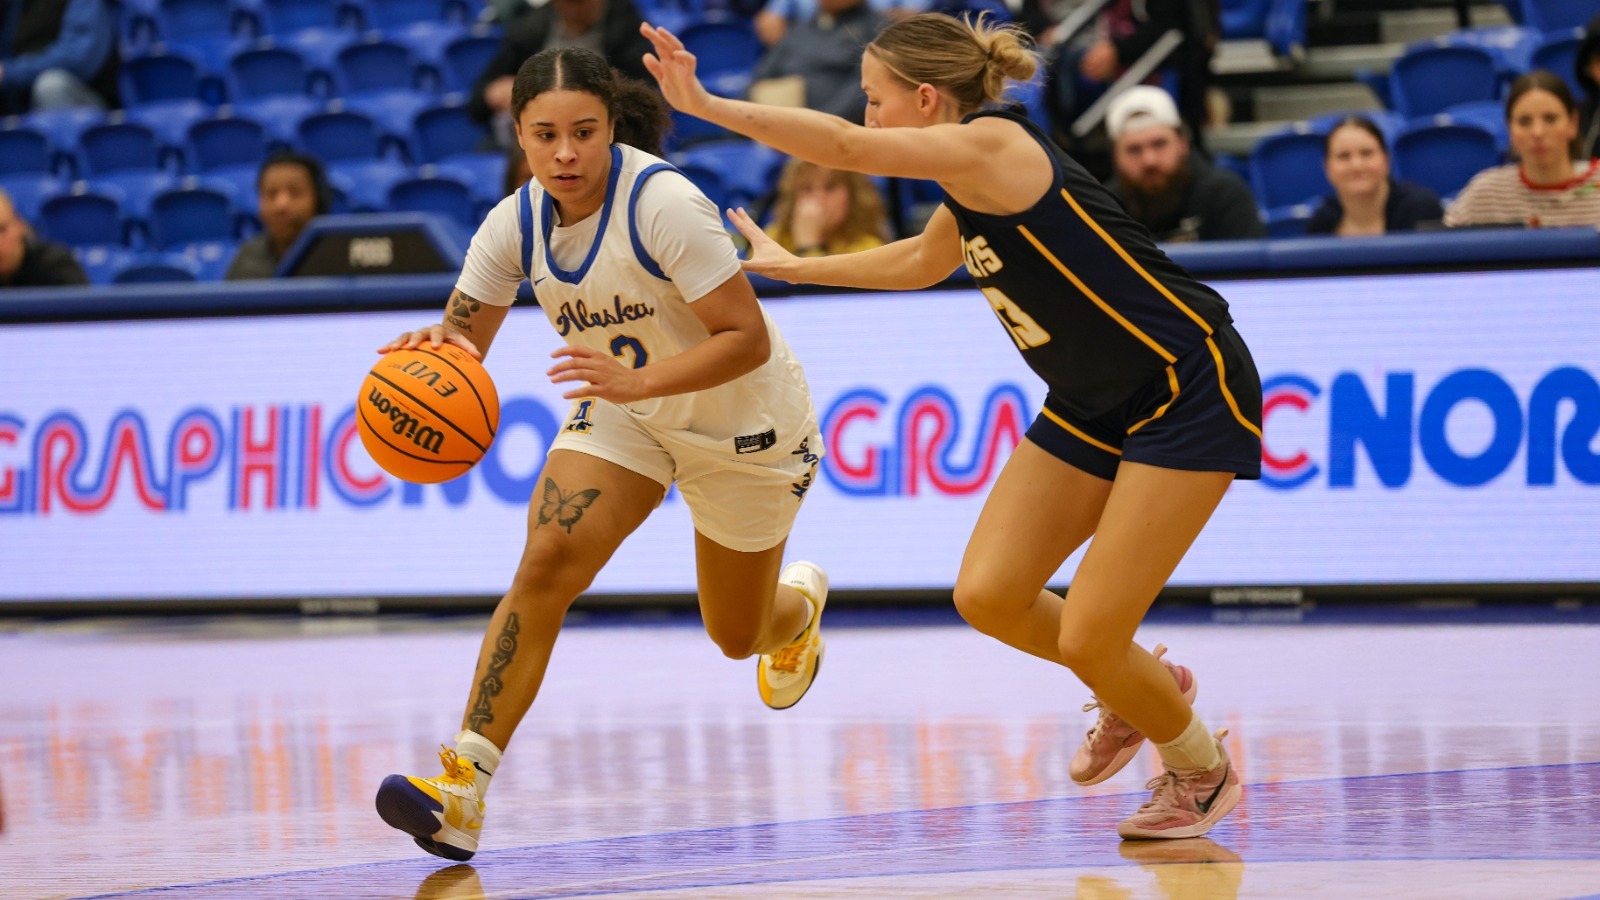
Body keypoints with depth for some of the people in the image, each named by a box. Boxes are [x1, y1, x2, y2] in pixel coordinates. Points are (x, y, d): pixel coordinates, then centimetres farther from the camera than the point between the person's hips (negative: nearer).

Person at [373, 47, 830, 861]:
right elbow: (462, 336, -8)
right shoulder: (517, 223, -15)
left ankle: (799, 602, 54)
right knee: (546, 563, -23)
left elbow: (748, 338, -31)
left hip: (742, 426, -4)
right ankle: (462, 789, -27)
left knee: (737, 637, 14)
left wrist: (636, 380, -46)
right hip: (622, 414, 4)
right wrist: (434, 348, -34)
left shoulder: (664, 204, -32)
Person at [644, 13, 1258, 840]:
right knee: (987, 595, 0)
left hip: (1188, 393, -9)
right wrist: (793, 267, 35)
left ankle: (1201, 768, 18)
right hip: (1095, 403, 9)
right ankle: (1138, 689, 26)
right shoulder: (969, 192, 7)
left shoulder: (994, 146, -20)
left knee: (1088, 638, -10)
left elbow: (845, 147, -31)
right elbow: (922, 260, 30)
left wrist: (706, 105, -29)